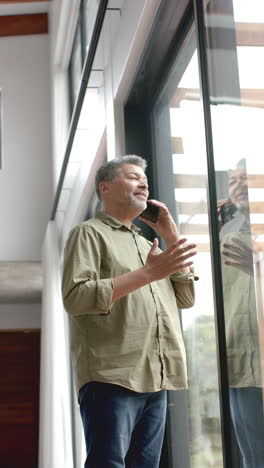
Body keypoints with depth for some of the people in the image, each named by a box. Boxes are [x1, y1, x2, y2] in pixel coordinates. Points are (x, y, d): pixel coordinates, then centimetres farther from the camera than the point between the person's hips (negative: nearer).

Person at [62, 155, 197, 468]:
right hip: (111, 377, -7)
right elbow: (75, 297, -12)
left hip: (155, 382, 7)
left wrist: (172, 239, 11)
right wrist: (147, 273, -15)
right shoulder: (89, 233, 4)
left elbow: (186, 298, 20)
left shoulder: (146, 244, 26)